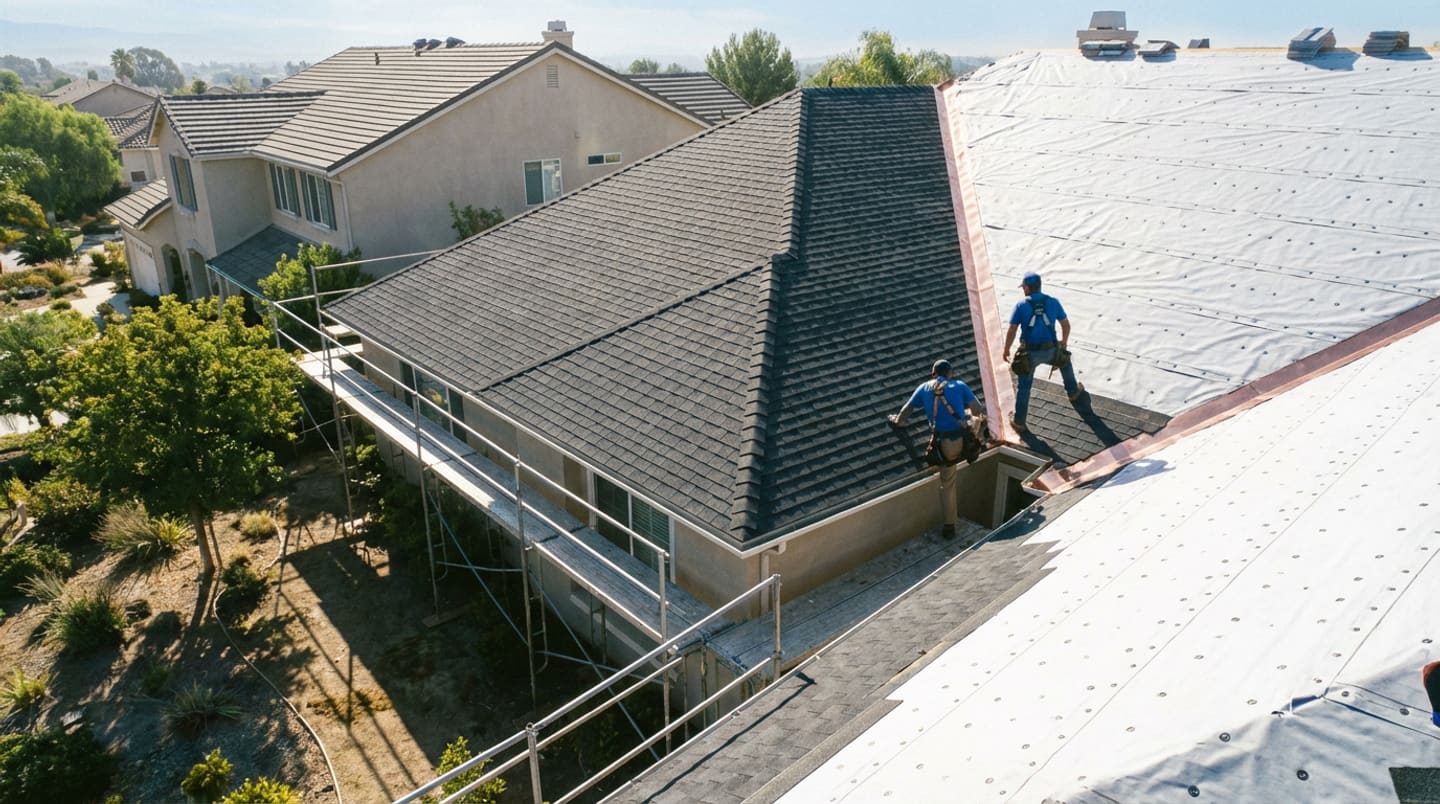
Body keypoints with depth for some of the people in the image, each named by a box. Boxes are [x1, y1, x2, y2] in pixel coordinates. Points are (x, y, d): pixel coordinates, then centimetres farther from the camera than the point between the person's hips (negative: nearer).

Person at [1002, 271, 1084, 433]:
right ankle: (1073, 392, 54)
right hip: (1050, 350, 2)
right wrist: (1064, 342, 26)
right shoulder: (1053, 302, -2)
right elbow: (1066, 325, 7)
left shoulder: (1021, 306, -10)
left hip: (1029, 353, -2)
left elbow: (1011, 331, -11)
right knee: (1064, 359, 37)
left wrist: (1006, 350, 3)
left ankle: (1019, 422, 19)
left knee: (1023, 387, 13)